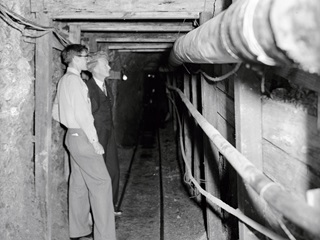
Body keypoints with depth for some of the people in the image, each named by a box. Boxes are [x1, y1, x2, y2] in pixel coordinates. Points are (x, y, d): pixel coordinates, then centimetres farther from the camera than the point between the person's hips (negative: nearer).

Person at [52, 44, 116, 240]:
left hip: (73, 136, 10)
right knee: (101, 182, -8)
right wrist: (94, 140, -17)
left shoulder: (64, 80, 15)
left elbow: (56, 111, 22)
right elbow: (82, 113, -20)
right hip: (82, 137, -10)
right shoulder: (75, 80, -14)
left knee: (79, 184, 13)